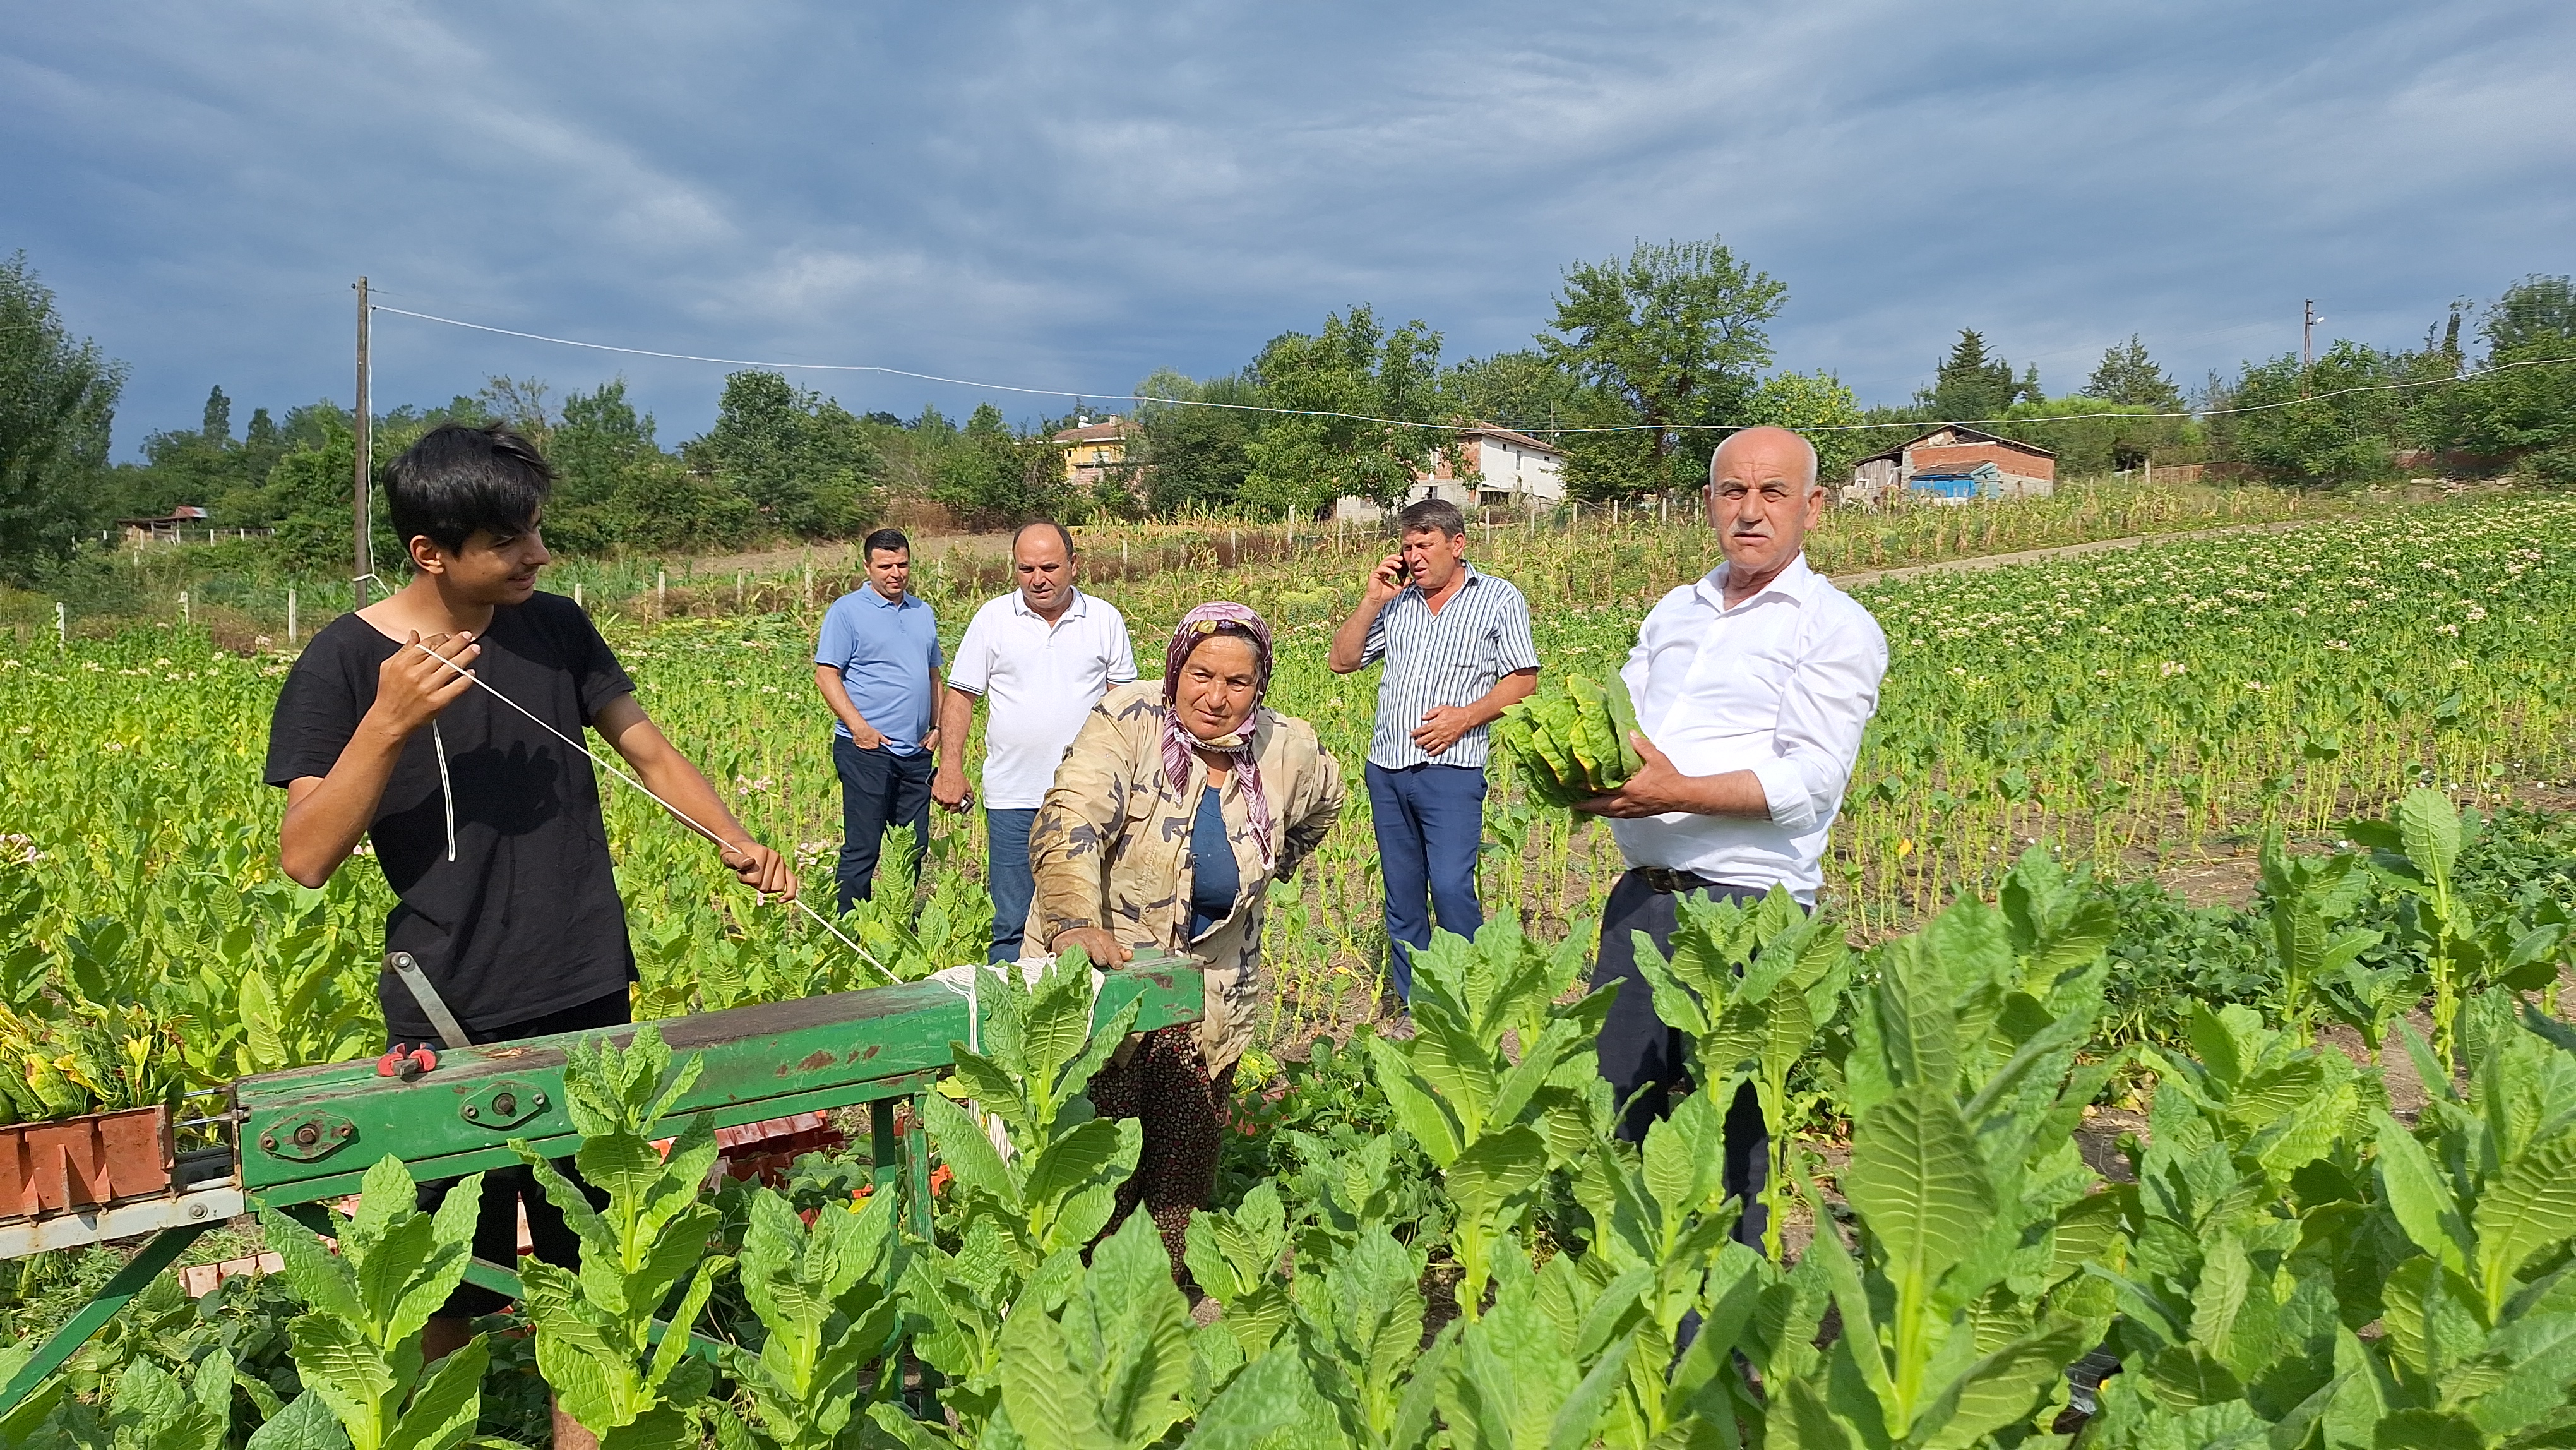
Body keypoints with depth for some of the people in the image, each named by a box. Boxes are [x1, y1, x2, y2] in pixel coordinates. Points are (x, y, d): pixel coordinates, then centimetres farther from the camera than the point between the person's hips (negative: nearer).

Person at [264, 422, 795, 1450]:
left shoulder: (557, 627, 2)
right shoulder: (347, 660, -9)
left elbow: (649, 751, 7)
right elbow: (306, 858, -13)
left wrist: (736, 841, -9)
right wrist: (390, 721, -26)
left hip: (589, 998, 4)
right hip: (453, 1018, -3)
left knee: (582, 1258, 13)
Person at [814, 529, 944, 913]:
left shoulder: (923, 612, 16)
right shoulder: (847, 611, -3)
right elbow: (826, 674, -8)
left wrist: (939, 725, 10)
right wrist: (859, 727, -16)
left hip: (917, 752, 6)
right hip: (867, 749, -6)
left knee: (915, 849, 10)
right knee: (862, 848, -5)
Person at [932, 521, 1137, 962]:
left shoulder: (1105, 620, 4)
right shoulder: (992, 618, 3)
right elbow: (960, 695, 6)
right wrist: (951, 767, -2)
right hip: (1012, 797, 0)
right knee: (1012, 922, 4)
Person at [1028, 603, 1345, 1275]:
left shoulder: (1289, 752, -2)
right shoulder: (1128, 721, -15)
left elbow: (1322, 801, 23)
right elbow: (1069, 823, -29)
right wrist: (1076, 922, -45)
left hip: (1209, 993, 4)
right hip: (1099, 966, -3)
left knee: (1185, 1169, 10)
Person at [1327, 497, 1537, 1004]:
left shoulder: (1499, 598, 3)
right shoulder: (1396, 602, 14)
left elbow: (1523, 680, 0)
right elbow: (1341, 661, 13)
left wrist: (1466, 716, -14)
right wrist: (1371, 600, 2)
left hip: (1451, 769, -5)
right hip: (1386, 769, 5)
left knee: (1450, 887, -15)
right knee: (1401, 893, 9)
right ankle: (1414, 1008, 19)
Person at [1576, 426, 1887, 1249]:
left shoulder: (1836, 628, -2)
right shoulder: (1675, 612, 18)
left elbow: (1811, 779, -13)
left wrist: (1679, 793, -26)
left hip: (1749, 910, -6)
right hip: (1642, 896, 6)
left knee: (1725, 1136, 1)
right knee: (1607, 1104, 12)